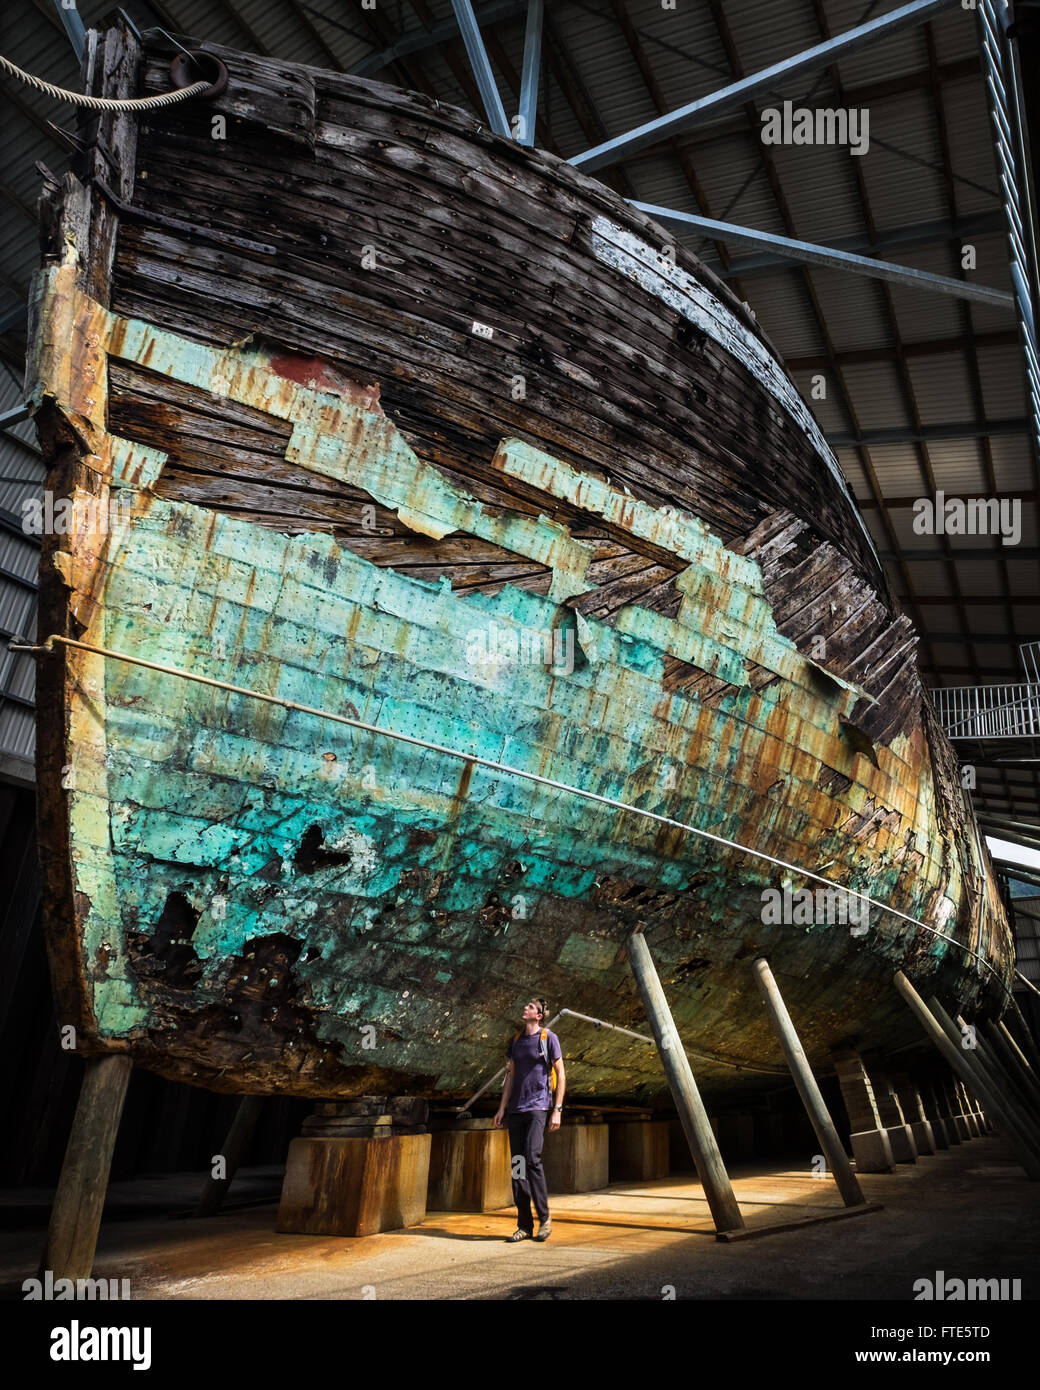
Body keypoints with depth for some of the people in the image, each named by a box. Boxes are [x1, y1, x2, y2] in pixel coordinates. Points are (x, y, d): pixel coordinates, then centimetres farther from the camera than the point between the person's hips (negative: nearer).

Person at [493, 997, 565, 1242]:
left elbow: (561, 1075, -1)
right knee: (517, 1164, 3)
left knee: (532, 1158, -18)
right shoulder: (516, 1041, 15)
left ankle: (544, 1217, -2)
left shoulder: (548, 1038, -1)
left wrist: (557, 1110, -7)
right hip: (516, 1109, 6)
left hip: (538, 1107, -6)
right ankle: (524, 1225, 10)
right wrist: (502, 1108, 12)